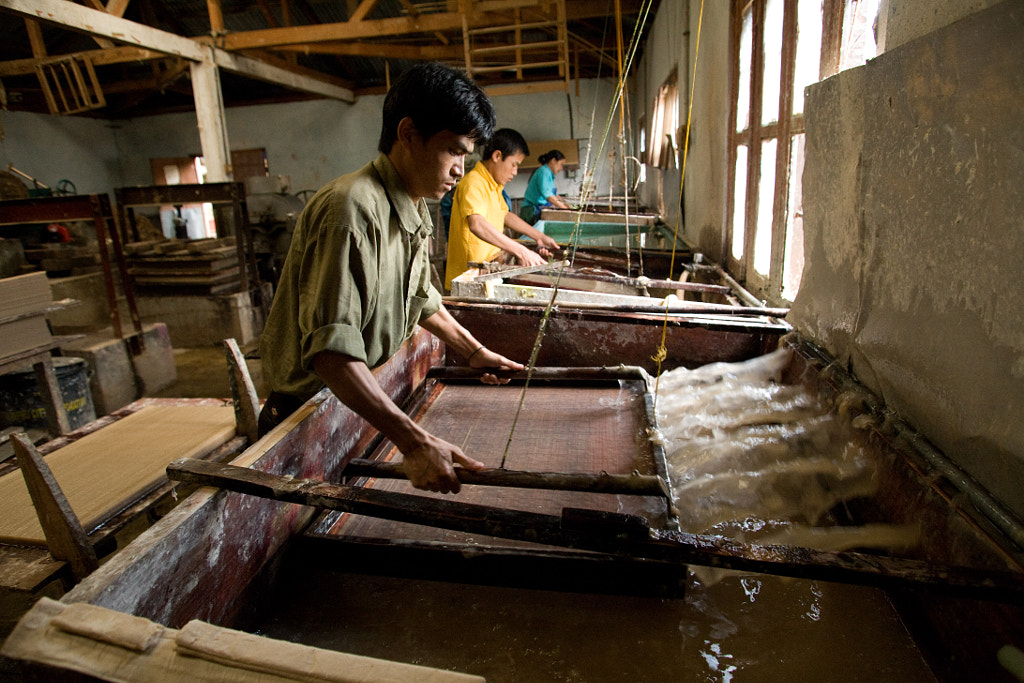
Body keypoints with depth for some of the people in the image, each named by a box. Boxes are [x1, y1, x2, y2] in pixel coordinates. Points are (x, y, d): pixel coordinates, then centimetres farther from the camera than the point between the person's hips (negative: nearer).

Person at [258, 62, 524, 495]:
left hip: (364, 404, 8)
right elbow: (331, 350, -37)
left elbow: (420, 298, 17)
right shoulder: (352, 209, -29)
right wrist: (414, 441, -43)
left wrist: (474, 352, 11)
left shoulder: (413, 208, 4)